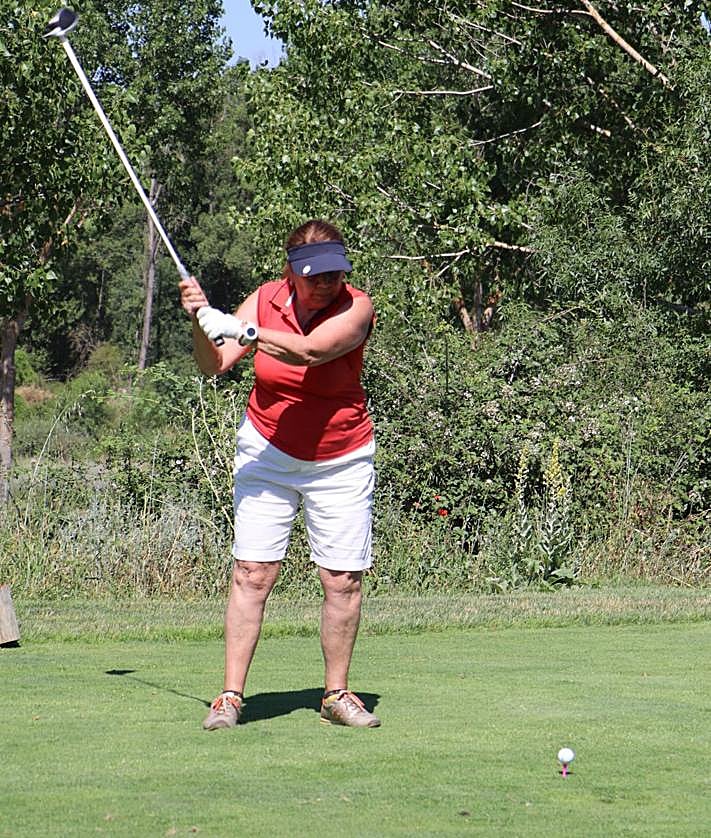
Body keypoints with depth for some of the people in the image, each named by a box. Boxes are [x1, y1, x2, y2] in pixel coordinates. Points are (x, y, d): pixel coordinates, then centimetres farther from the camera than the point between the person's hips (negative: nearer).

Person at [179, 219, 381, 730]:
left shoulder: (356, 307, -15)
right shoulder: (266, 300, -6)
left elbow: (310, 351, -33)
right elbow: (214, 365, -10)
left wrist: (238, 328, -43)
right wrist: (201, 322, -29)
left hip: (341, 460, -1)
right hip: (267, 453, 1)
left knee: (344, 580, -1)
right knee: (252, 573, -7)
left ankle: (337, 693, 13)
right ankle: (231, 696, -4)